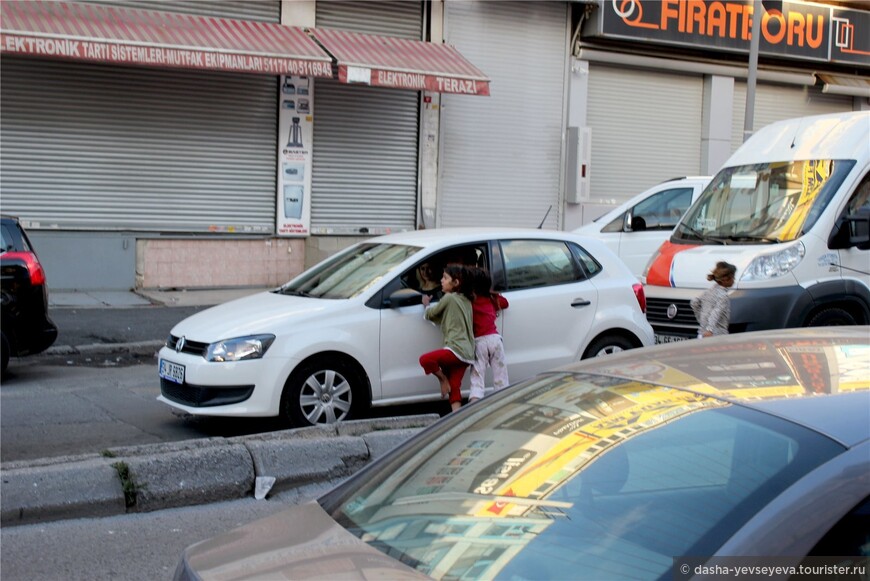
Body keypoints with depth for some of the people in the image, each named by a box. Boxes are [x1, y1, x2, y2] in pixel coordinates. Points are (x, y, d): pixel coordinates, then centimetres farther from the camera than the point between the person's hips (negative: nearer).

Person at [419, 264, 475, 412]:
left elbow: (430, 315, 5)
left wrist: (426, 304, 23)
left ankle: (443, 380, -3)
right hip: (467, 353, 9)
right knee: (454, 387, 6)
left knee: (425, 359, -23)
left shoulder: (449, 298, -6)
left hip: (456, 349, -9)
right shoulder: (466, 300, 19)